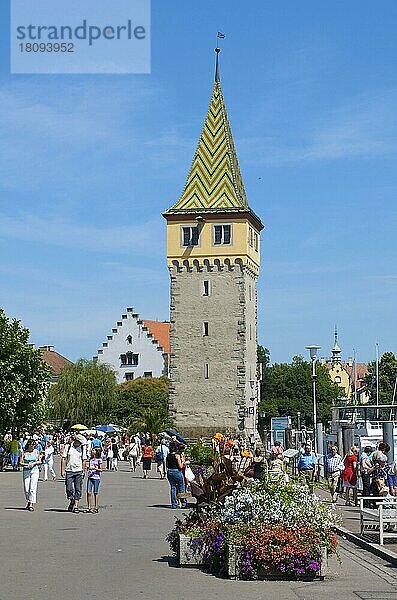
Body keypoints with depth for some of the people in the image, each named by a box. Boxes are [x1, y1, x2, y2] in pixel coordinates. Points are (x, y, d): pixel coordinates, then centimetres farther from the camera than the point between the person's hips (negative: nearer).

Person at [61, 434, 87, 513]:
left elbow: (84, 460, 9)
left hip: (79, 471, 1)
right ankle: (71, 501, 21)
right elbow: (63, 459, 2)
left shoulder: (82, 448, 6)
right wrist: (62, 470, -3)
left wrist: (83, 471, 3)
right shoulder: (67, 447, 1)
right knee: (69, 489, -2)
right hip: (69, 471, -1)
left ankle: (76, 505, 3)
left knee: (78, 489, -2)